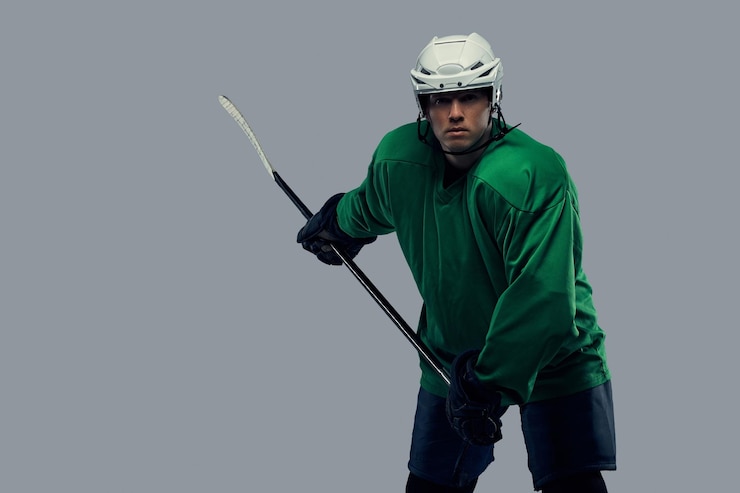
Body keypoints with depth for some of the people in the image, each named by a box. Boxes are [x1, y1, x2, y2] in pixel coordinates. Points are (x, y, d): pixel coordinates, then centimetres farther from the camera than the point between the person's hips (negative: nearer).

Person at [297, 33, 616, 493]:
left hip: (552, 355, -4)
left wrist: (492, 382, -35)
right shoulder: (398, 158, -10)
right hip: (453, 357, 5)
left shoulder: (535, 176, -29)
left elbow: (542, 298, -34)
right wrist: (336, 226, 35)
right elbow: (370, 206, 17)